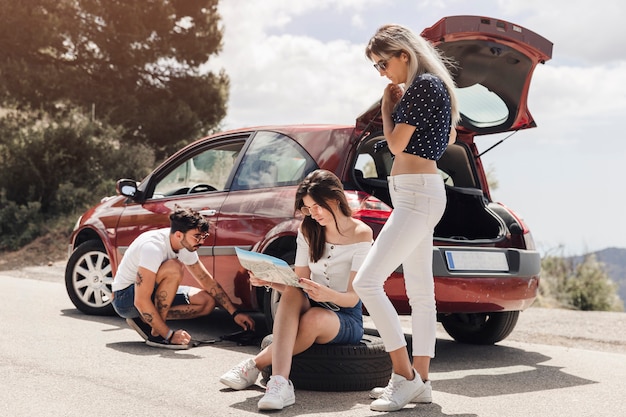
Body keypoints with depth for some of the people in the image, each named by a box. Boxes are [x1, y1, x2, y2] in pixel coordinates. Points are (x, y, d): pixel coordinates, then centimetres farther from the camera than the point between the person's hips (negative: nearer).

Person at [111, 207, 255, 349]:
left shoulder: (186, 246, -6)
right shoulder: (153, 247, -31)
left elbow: (207, 281, 6)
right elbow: (141, 301, -34)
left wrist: (235, 313, 1)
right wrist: (170, 335, -32)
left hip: (154, 294, 9)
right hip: (124, 298, -8)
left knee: (208, 302, -4)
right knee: (174, 269, -32)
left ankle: (146, 321, 0)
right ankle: (155, 333, -21)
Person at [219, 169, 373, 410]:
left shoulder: (361, 234, -10)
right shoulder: (308, 231, 5)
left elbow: (352, 297, -16)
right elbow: (298, 284, 0)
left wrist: (327, 294, -38)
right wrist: (270, 281, -20)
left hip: (346, 319, -3)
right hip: (310, 307, 4)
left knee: (313, 318, -39)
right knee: (292, 294, -33)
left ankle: (254, 366, -24)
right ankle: (279, 383, -48)